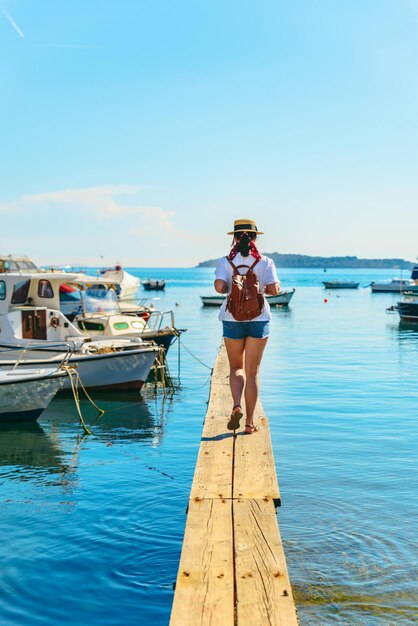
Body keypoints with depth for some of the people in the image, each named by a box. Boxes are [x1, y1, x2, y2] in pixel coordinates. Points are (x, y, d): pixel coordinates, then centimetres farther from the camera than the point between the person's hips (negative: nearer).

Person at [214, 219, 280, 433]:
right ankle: (250, 422, 9)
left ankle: (237, 406, -8)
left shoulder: (225, 262, -3)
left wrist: (230, 289, 5)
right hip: (258, 319, 0)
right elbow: (275, 290, -12)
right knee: (252, 372, 8)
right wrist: (261, 289, 10)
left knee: (236, 367, 17)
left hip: (233, 320, 0)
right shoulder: (265, 262, -2)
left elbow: (219, 287, -17)